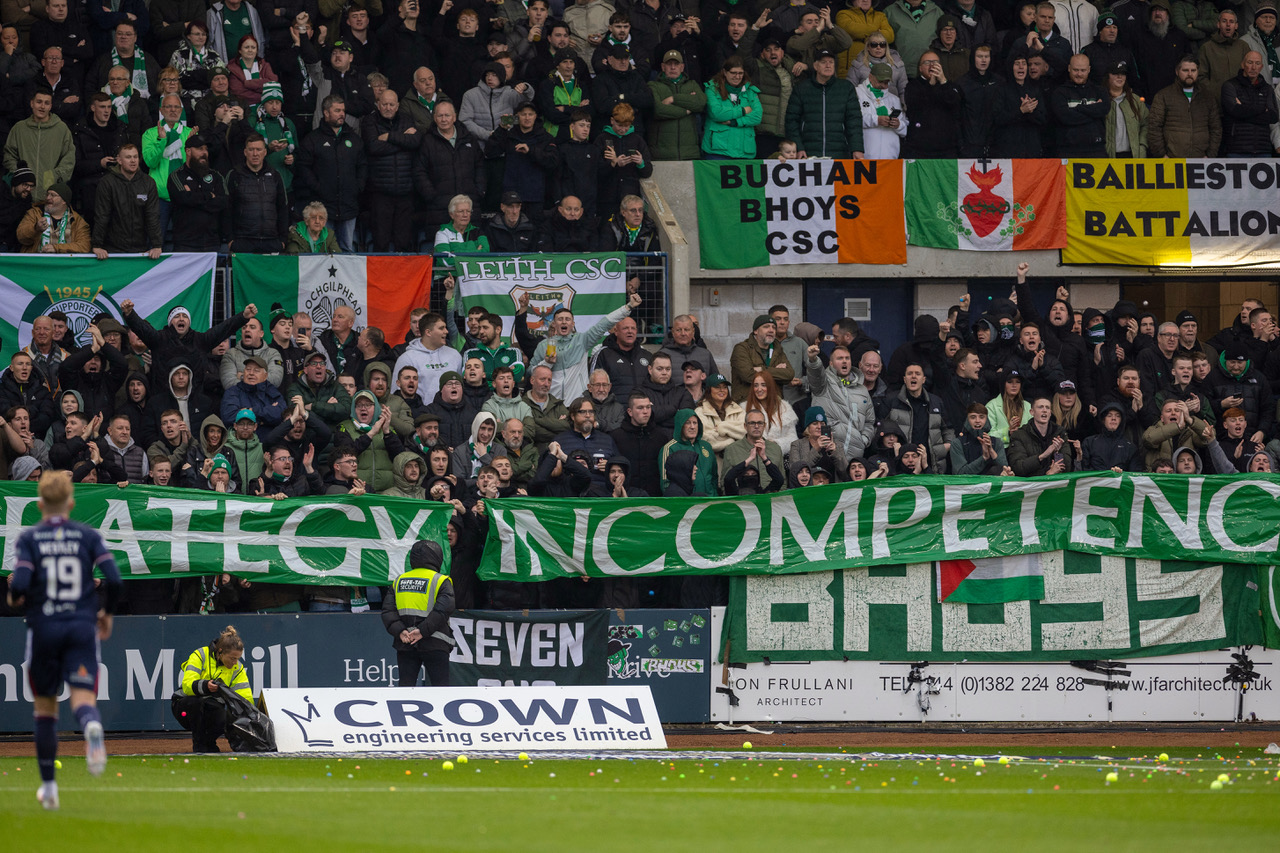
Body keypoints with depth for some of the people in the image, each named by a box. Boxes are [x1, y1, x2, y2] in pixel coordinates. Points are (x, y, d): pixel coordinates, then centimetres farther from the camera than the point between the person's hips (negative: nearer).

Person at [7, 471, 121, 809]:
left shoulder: (29, 538, -1)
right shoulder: (88, 536, 3)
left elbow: (20, 583, -14)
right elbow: (114, 580, -5)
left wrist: (14, 598, 9)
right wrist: (107, 613, 12)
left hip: (44, 628, 0)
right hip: (82, 626, 0)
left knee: (45, 707, 14)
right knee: (83, 697, -7)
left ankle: (48, 786, 19)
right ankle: (92, 726, -46)